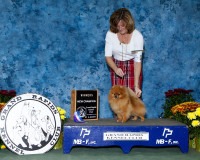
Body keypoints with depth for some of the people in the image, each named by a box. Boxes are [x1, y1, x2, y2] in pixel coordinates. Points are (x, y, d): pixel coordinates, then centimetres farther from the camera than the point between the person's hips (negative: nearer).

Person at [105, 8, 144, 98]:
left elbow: (138, 61, -22)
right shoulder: (110, 34, -15)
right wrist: (115, 69, -34)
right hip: (116, 66, 2)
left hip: (132, 66, -2)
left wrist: (136, 86, -27)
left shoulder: (137, 36, -20)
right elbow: (108, 56, -11)